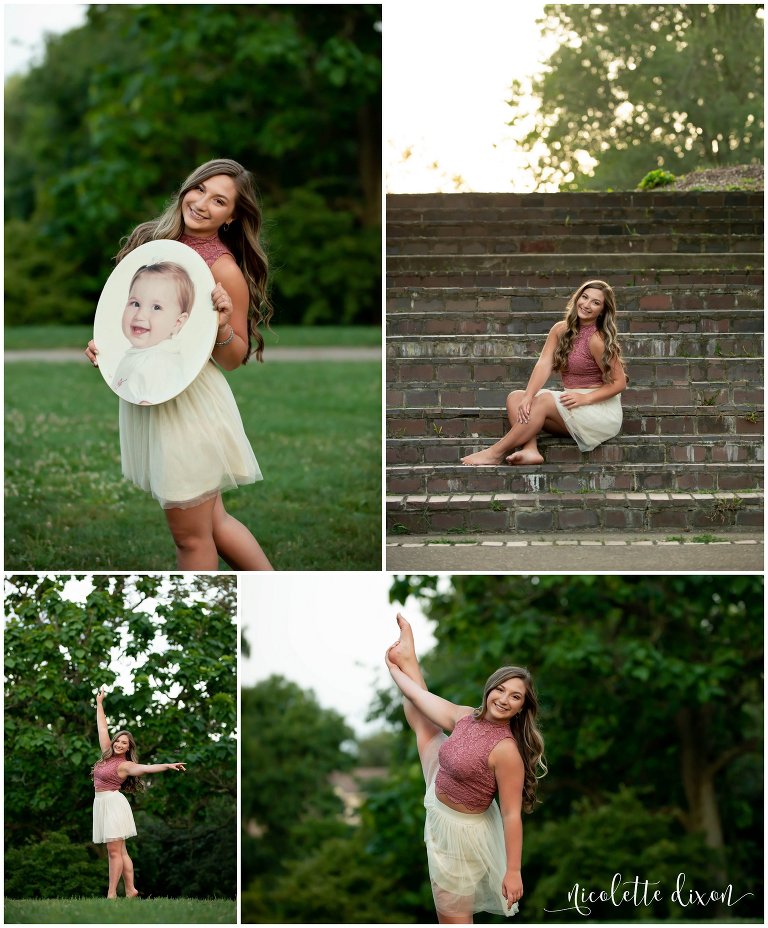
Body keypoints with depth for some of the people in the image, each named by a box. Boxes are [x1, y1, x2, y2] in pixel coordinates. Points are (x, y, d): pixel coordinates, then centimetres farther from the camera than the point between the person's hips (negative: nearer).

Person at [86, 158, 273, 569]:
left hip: (189, 403, -7)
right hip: (143, 399, 7)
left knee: (192, 535, 3)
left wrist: (222, 327, -28)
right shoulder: (153, 237, 4)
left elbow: (235, 359, -8)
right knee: (211, 520, 15)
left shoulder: (224, 269, -13)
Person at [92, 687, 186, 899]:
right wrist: (99, 703, 23)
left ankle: (111, 894, -10)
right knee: (119, 851, 7)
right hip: (101, 803, 8)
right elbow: (102, 728, 19)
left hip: (113, 803, -8)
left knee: (114, 851, -8)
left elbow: (147, 767, -22)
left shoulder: (125, 765, -6)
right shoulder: (108, 754, 12)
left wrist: (168, 766, -38)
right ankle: (130, 890, 7)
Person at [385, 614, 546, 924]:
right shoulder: (467, 716, -10)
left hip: (461, 830, -8)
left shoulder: (506, 749, -32)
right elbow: (422, 697, 9)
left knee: (453, 916, 6)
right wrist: (396, 672, 22)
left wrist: (513, 872, -28)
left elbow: (512, 814, -29)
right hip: (439, 803, 8)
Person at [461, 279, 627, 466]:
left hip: (602, 410, -7)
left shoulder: (597, 339, -15)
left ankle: (495, 453, -27)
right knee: (515, 397, -7)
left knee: (544, 400, -27)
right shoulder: (561, 330, 4)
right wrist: (528, 397, -24)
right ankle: (530, 450, -33)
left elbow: (619, 382, -13)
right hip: (574, 406, 7)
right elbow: (544, 364, -9)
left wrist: (585, 398, -24)